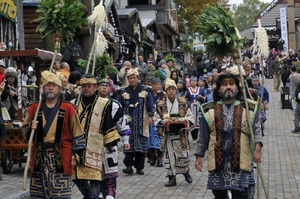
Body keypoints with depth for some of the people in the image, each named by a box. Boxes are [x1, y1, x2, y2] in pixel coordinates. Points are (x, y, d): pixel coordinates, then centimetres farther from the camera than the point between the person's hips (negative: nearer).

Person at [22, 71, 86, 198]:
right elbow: (24, 131, 15)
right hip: (39, 158, 3)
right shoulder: (34, 108, 8)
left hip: (61, 158, -3)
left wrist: (76, 154, -3)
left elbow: (77, 134, 1)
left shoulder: (68, 109, -1)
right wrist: (30, 128, -7)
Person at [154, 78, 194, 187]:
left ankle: (186, 171, 34)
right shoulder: (161, 104, 1)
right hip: (168, 135, 0)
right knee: (169, 156, 1)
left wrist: (186, 121, -14)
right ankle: (172, 178, 10)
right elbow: (156, 119, 6)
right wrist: (162, 122, -15)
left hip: (181, 134, 0)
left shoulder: (183, 102, 3)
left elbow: (190, 116, 7)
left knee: (184, 154, 6)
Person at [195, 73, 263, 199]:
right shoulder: (209, 109, 5)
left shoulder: (249, 108, 3)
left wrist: (257, 148, -13)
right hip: (218, 161, 2)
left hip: (240, 161, -1)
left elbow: (256, 131, 1)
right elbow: (203, 136, 8)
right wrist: (199, 156, 5)